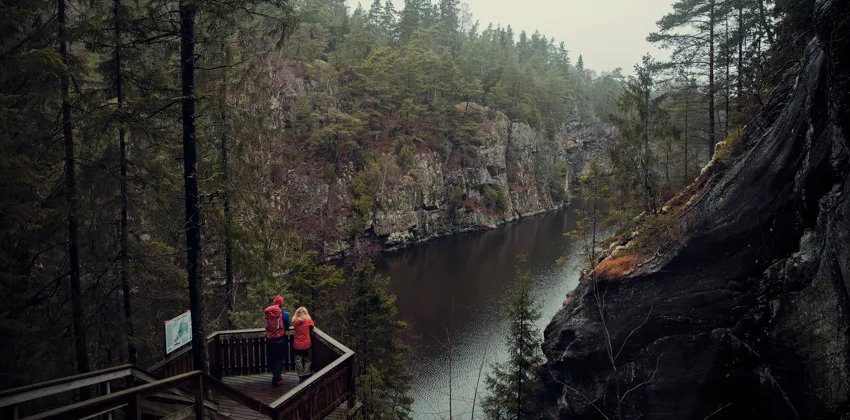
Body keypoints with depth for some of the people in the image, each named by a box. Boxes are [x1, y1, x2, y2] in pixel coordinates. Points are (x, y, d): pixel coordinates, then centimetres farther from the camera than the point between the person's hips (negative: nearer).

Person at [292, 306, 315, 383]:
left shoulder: (295, 321, -8)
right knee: (307, 361, 14)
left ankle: (301, 377, 17)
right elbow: (312, 325, 6)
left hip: (297, 345, 2)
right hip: (306, 345, -2)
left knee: (298, 361, 12)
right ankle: (306, 376, 15)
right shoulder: (308, 321, -12)